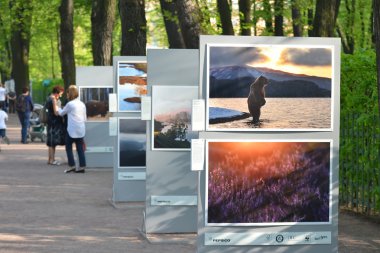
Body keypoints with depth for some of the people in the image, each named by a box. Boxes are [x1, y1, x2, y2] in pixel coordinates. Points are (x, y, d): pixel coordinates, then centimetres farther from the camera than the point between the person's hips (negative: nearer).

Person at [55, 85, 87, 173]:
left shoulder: (70, 104, -9)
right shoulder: (82, 104, 10)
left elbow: (61, 113, 7)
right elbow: (85, 118, 13)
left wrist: (56, 105, 18)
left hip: (72, 130, -6)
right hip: (81, 130, 6)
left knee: (69, 147, 8)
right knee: (80, 148, 7)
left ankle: (72, 166, 3)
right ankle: (82, 167, 4)